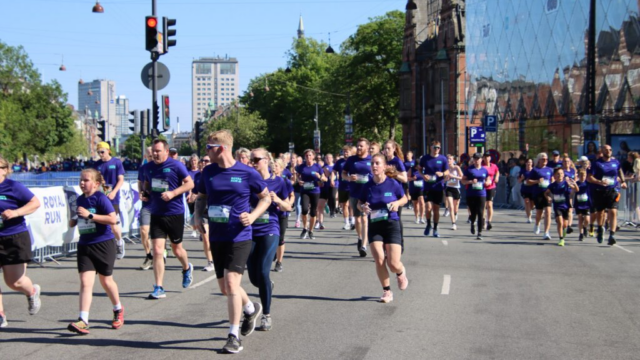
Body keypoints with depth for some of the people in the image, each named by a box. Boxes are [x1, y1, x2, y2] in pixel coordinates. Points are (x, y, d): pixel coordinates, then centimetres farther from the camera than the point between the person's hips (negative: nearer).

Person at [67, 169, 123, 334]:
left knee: (106, 280, 11)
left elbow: (112, 219, -22)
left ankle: (118, 310, 36)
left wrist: (89, 215, -24)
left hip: (103, 244, -5)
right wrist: (74, 221, 6)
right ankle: (83, 321, -15)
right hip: (84, 245, 5)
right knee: (85, 282, -8)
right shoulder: (80, 199, 9)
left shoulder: (101, 198, -12)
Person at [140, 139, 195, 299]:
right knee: (157, 251, -6)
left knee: (177, 249, 11)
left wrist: (173, 193, -19)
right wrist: (145, 193, 0)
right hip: (156, 214, 3)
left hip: (175, 213, -3)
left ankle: (187, 268, 45)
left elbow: (190, 183, -7)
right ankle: (159, 288, -3)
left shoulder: (176, 165, -9)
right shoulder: (148, 167, 6)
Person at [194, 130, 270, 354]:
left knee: (231, 282, -15)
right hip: (216, 237, 5)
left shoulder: (247, 173, -10)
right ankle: (251, 309, 43)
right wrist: (198, 216, -2)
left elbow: (266, 198, 2)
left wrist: (252, 216, -14)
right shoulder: (208, 172, 2)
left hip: (239, 237, -5)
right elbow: (201, 197, 17)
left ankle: (234, 336, -6)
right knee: (225, 288, 13)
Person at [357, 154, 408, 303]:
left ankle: (401, 273, 31)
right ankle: (387, 291, 10)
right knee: (379, 260, -9)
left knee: (393, 264, -8)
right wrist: (362, 207, -13)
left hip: (392, 225, -2)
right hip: (374, 226, 2)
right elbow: (359, 203, 10)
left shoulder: (393, 184, -7)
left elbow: (404, 198, 7)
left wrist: (397, 203, -14)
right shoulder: (367, 186, -2)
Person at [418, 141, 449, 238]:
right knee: (428, 208, -12)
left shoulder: (443, 159, 0)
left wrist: (442, 174, -16)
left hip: (439, 187, 1)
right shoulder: (425, 158, 1)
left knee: (436, 209, 6)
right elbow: (419, 169, 13)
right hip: (427, 187, -1)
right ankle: (428, 224, 15)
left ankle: (435, 229, 19)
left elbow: (447, 172, 6)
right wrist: (423, 175, -8)